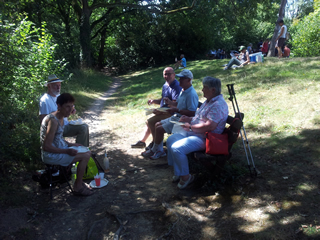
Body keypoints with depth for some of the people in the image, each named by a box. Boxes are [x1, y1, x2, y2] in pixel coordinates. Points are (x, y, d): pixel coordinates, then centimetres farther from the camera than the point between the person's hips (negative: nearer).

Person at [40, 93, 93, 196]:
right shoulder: (53, 121, -26)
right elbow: (46, 147, -27)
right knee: (85, 156, -14)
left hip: (59, 149, 10)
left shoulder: (61, 118, 5)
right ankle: (78, 187, 2)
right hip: (51, 155, -10)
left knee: (87, 152, 11)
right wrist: (67, 151, -26)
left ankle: (79, 181, 21)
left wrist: (70, 144, 7)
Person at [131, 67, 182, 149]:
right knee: (149, 121, 18)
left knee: (151, 121, -18)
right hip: (163, 111, 10)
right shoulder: (165, 85, 11)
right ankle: (142, 141, 29)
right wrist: (153, 101, 1)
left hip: (170, 113, -10)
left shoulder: (176, 86, -20)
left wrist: (160, 111, -28)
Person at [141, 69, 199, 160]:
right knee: (157, 124, 7)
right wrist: (170, 102, 1)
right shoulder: (183, 91, 12)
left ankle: (154, 150, 7)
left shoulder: (191, 94, -21)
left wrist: (176, 110, -26)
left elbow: (192, 112, -27)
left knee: (159, 129, -16)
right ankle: (160, 151, 10)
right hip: (176, 117, 11)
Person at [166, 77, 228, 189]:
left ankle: (185, 176, -6)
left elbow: (210, 126, -30)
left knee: (177, 148, -26)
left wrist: (191, 127, -20)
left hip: (203, 138, -11)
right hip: (192, 133, 12)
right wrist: (189, 119, 10)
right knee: (170, 140, 8)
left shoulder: (218, 105, -21)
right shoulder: (208, 101, 14)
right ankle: (177, 172, 14)